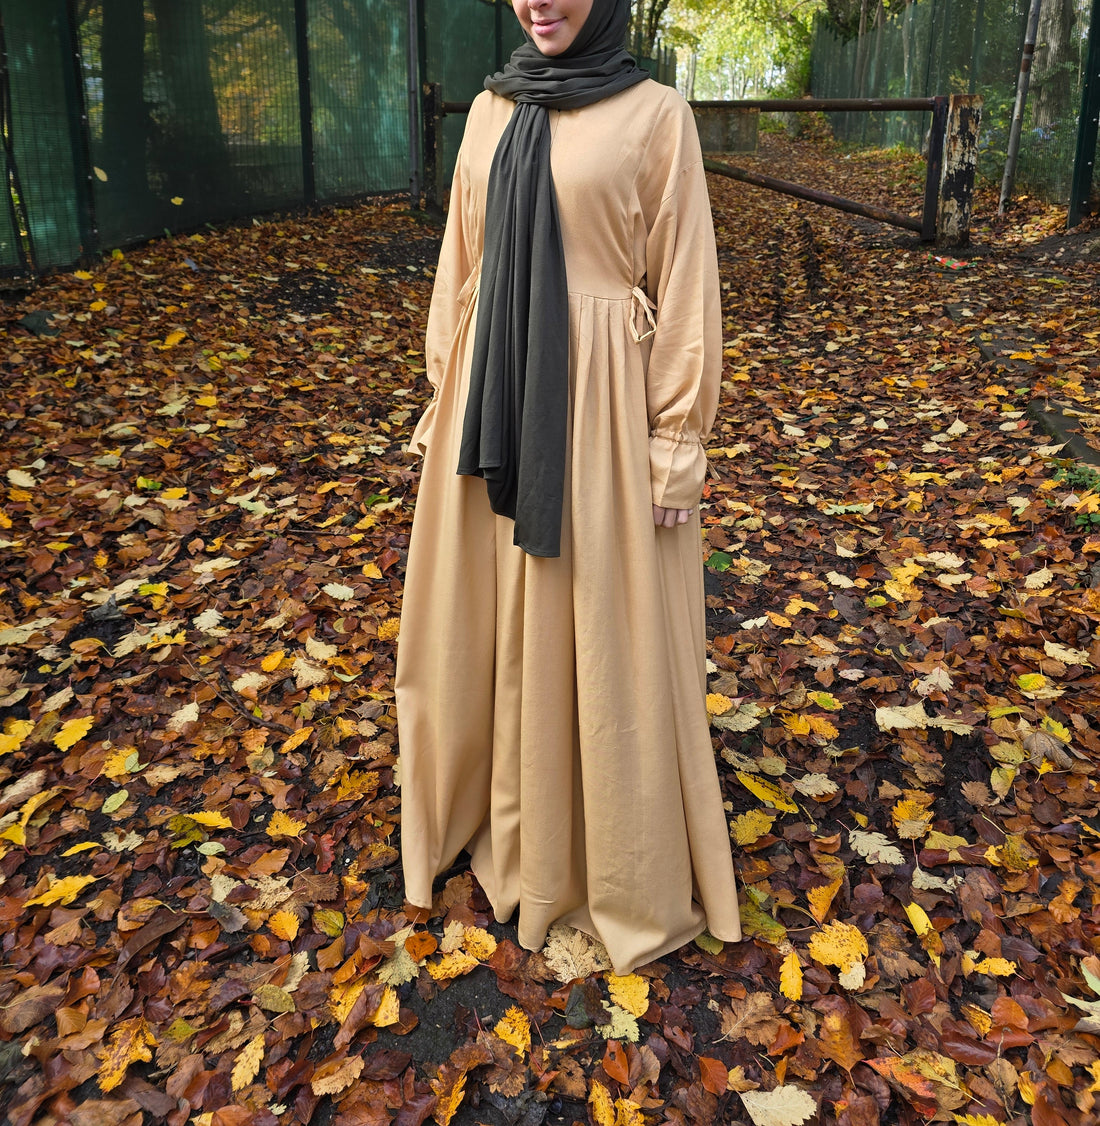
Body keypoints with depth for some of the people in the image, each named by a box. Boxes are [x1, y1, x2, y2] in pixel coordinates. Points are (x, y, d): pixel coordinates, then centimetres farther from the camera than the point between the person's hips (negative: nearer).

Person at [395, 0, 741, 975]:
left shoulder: (656, 115, -4)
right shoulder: (490, 111, 11)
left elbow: (685, 285, -6)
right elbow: (461, 268, 13)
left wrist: (676, 446, -10)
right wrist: (448, 403, 12)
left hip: (599, 407, -5)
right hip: (502, 397, 5)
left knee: (606, 630, 5)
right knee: (496, 617, 15)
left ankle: (634, 867, 28)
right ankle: (507, 805, 41)